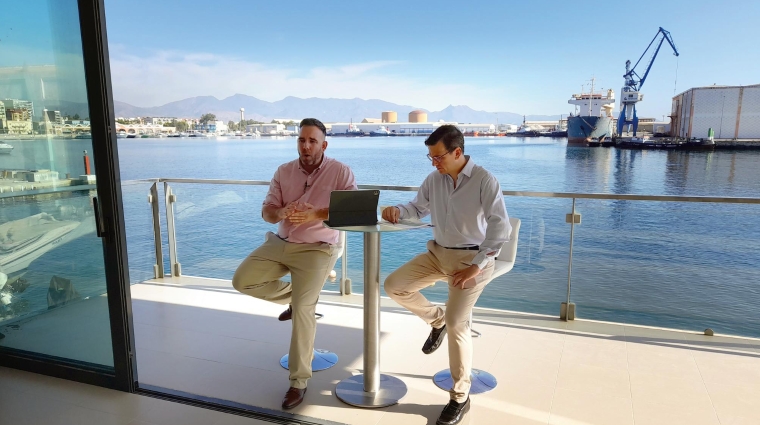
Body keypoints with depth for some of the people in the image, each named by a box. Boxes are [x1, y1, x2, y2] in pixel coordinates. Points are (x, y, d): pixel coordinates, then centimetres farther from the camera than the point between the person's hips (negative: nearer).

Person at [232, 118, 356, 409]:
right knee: (242, 281, -2)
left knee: (303, 309, -15)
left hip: (316, 249, -5)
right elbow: (267, 211, 1)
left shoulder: (340, 172, -10)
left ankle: (298, 382, 1)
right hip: (279, 243, 6)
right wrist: (281, 213, -25)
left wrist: (316, 215, -28)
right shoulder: (283, 172, 3)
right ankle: (295, 295, 19)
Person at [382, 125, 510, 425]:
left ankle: (460, 397, 10)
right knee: (394, 286, -4)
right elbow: (418, 208, 17)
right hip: (438, 252, 6)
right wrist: (397, 211, -6)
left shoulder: (484, 181, -16)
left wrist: (476, 267, -24)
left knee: (457, 324, -10)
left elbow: (501, 228, -20)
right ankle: (436, 320, 22)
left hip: (472, 258, -6)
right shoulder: (434, 179, 2)